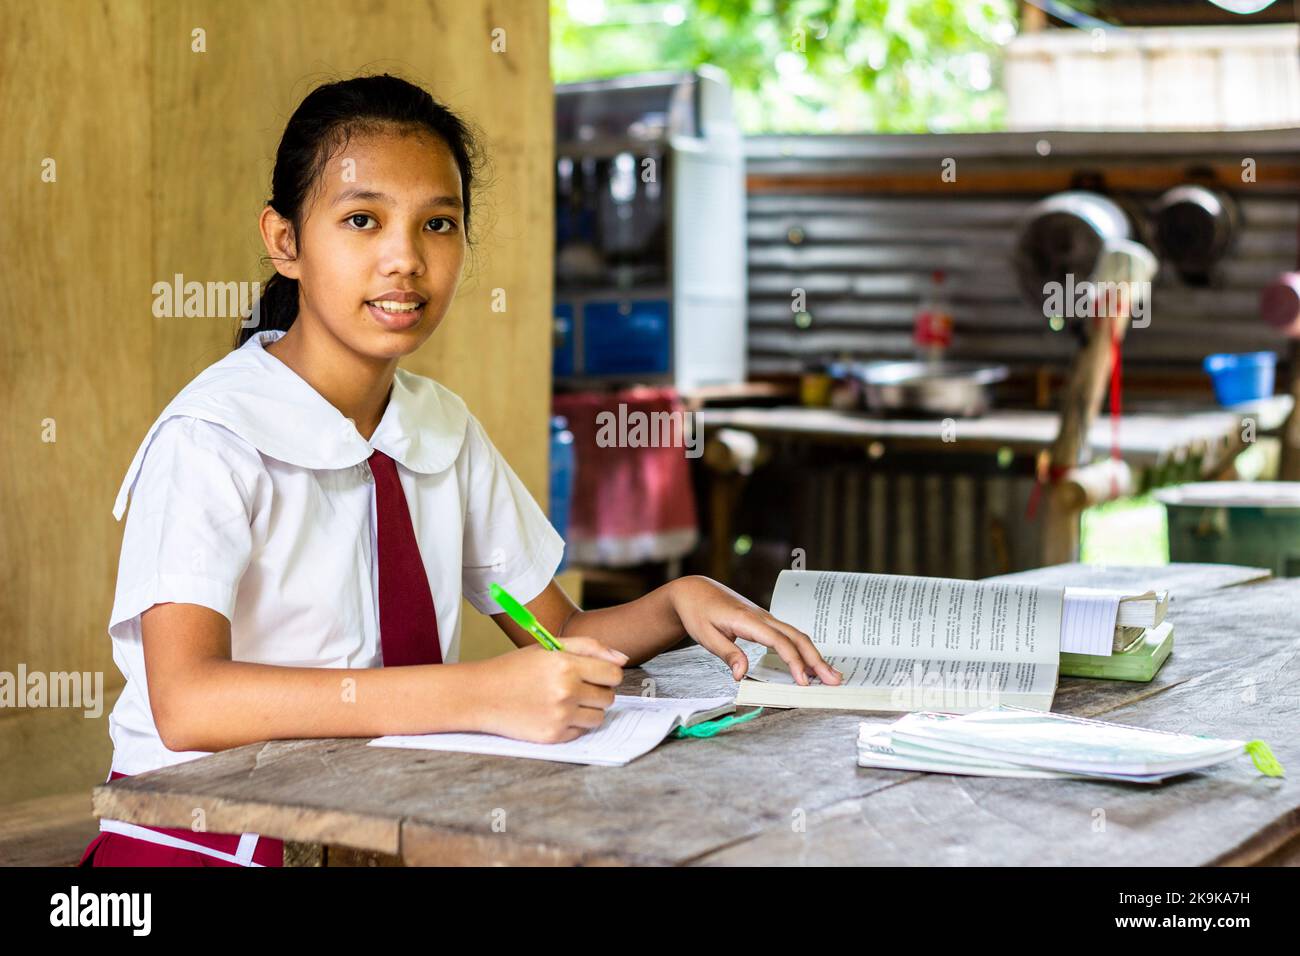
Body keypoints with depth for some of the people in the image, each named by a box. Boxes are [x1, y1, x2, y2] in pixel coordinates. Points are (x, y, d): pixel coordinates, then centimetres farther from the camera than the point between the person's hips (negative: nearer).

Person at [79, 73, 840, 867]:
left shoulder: (446, 429, 8)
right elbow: (185, 702, -28)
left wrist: (678, 604, -6)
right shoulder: (211, 438, -14)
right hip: (204, 836, -5)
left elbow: (557, 638, 14)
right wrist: (478, 696, -33)